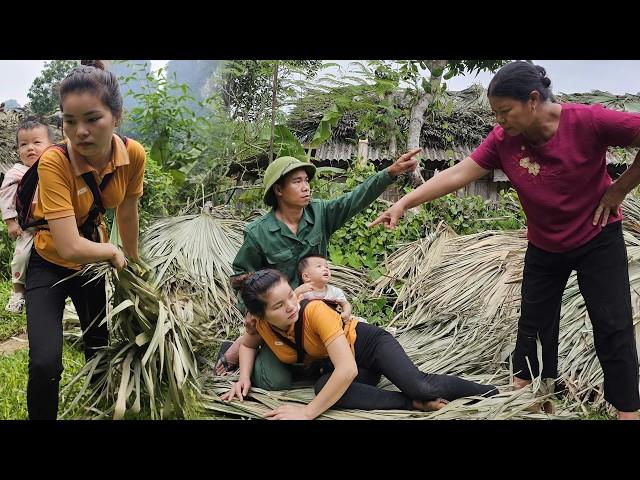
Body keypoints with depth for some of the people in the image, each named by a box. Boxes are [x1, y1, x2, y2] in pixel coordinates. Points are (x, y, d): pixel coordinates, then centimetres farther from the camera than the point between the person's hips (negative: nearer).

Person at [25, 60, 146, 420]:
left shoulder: (133, 154, -20)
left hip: (93, 260, 5)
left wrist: (132, 261, 9)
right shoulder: (55, 162, -34)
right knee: (46, 365, -20)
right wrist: (115, 253, -20)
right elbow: (70, 248, -37)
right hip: (50, 264, -4)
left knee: (100, 348, 19)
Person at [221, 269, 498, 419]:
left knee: (419, 386, -31)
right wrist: (244, 377, -13)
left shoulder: (315, 310, -34)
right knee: (323, 387, -33)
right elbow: (247, 345, 8)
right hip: (341, 369, 5)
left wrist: (307, 412, -37)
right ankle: (413, 404, -23)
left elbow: (347, 369, -38)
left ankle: (489, 392, -7)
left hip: (368, 343, -4)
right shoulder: (259, 324, -18)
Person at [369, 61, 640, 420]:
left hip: (599, 239, -3)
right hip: (544, 246, 4)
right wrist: (404, 203, -24)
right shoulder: (503, 140, -16)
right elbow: (456, 175, -18)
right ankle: (523, 386, 28)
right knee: (534, 320, 12)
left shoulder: (589, 121, -27)